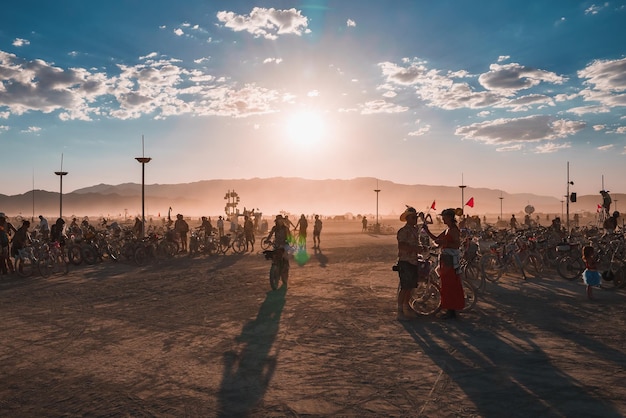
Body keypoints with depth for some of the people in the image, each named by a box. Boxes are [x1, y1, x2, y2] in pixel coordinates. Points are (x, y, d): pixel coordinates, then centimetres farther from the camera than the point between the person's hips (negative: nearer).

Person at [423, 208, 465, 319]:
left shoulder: (454, 230, -13)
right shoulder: (447, 230, 16)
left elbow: (457, 245, -22)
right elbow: (437, 239, 18)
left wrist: (444, 243, -25)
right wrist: (427, 231, 11)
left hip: (451, 260, -10)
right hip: (446, 259, 10)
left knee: (450, 285, -5)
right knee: (446, 285, 12)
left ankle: (452, 311, 1)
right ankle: (450, 310, 19)